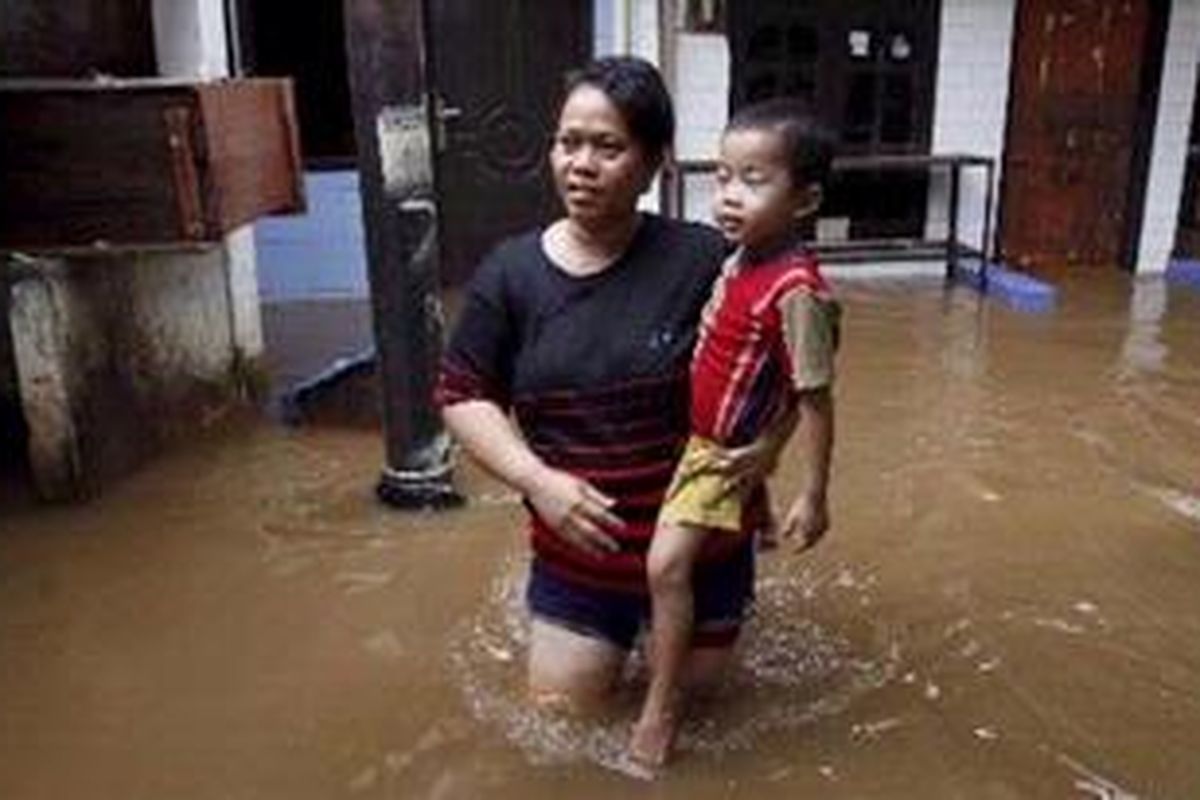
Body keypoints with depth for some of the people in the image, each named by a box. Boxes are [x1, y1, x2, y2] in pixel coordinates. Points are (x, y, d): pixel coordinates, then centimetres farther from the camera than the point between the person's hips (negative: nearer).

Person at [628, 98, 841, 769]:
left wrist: (815, 496, -19)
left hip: (730, 454, -9)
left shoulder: (797, 291, -28)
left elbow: (816, 400, -23)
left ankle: (663, 707, -1)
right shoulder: (742, 257, -4)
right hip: (699, 437, 9)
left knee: (668, 563, -15)